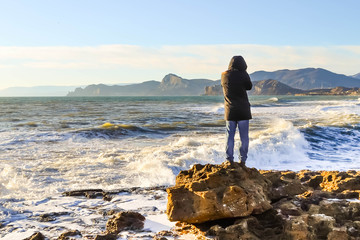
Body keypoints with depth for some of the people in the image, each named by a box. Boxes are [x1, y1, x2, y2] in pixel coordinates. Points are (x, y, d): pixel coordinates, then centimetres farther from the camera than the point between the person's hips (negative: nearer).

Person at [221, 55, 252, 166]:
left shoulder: (224, 75, 0)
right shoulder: (243, 74, -10)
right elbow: (249, 86, 7)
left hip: (230, 111, 3)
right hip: (243, 111, -3)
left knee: (230, 137, 10)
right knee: (244, 137, 6)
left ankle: (229, 160, 10)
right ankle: (242, 161, 7)